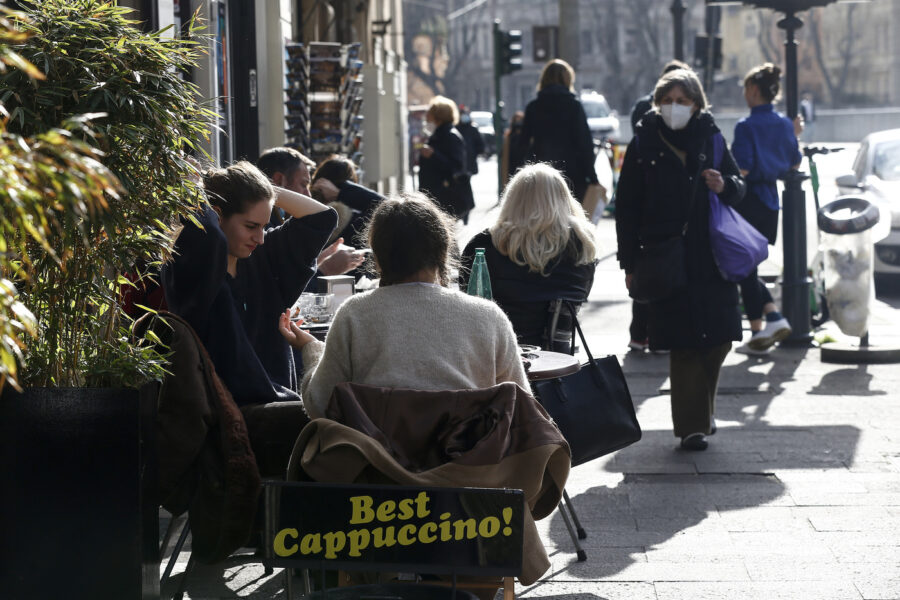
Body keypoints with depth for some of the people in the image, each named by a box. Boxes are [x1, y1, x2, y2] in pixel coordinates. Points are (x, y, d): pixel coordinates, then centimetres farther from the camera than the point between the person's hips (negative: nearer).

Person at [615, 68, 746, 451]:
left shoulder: (710, 139, 8)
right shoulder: (644, 145, 3)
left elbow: (739, 186, 17)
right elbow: (626, 207, 4)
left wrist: (725, 186, -9)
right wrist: (630, 262, -1)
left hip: (711, 257, 3)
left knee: (718, 337, 3)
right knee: (683, 343, -5)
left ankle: (701, 410, 27)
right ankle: (692, 426, 1)